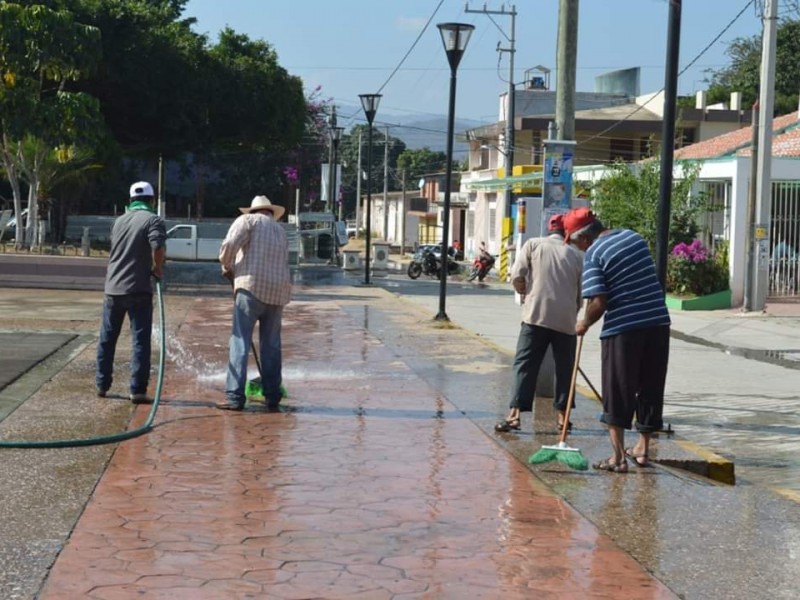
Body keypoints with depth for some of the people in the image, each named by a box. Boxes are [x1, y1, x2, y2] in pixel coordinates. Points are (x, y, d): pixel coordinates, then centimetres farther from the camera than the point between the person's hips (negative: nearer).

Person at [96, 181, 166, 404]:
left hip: (113, 288, 5)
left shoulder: (120, 221, 13)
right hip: (138, 290, -5)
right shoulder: (153, 220, -6)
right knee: (140, 341, -2)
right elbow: (158, 247, -24)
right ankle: (137, 390, -5)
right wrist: (158, 268, -7)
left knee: (107, 339, 16)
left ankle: (102, 384, 23)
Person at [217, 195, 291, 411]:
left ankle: (235, 396, -11)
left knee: (240, 342, -6)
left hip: (252, 287, -5)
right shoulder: (280, 231, 24)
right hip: (278, 291, 5)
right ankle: (272, 397, 13)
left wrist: (227, 266, 7)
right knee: (271, 345, 11)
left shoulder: (248, 220, 6)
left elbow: (229, 244, -11)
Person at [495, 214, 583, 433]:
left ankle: (514, 414, -10)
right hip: (566, 320, 1)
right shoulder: (576, 255, 11)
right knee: (564, 367, 14)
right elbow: (581, 294, 12)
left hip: (536, 315, -1)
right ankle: (562, 415, 18)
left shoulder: (533, 244, 6)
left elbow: (517, 277, -2)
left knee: (525, 365, 0)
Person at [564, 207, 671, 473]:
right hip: (658, 323, 6)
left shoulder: (593, 255, -10)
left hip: (622, 329, -6)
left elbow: (598, 301, -16)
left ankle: (618, 456, 1)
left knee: (617, 394, 3)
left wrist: (585, 323, 1)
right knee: (651, 389, 16)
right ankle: (642, 449, 27)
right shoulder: (634, 236, 10)